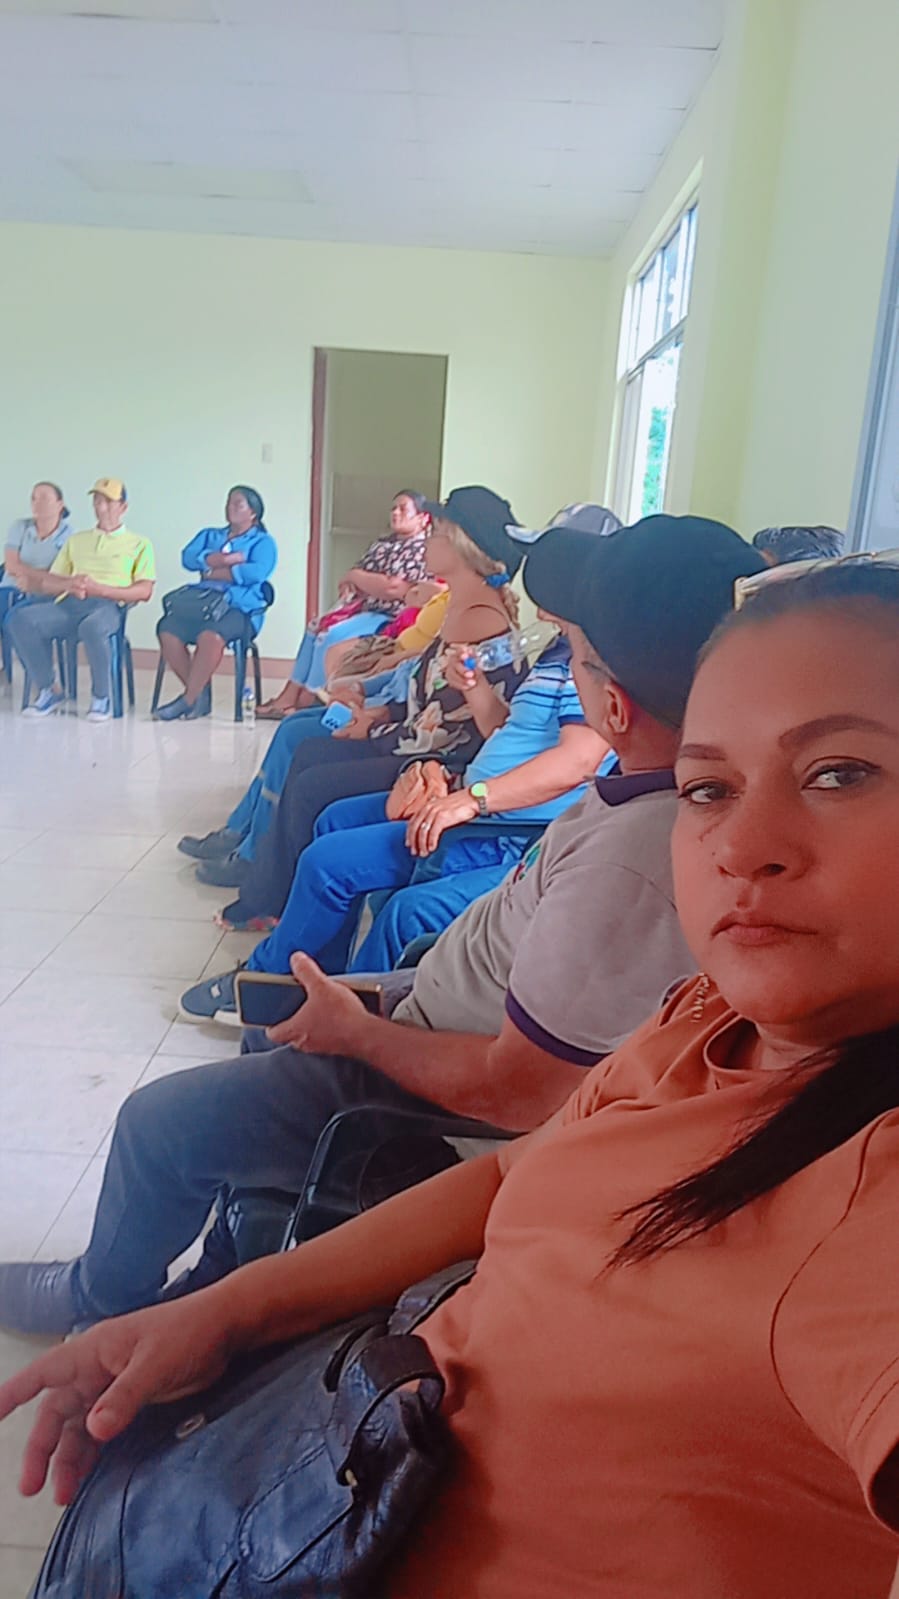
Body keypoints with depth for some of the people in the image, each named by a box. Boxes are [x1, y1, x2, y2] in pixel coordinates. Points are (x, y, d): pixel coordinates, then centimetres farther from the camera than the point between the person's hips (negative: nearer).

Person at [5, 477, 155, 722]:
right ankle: (49, 691, -12)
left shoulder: (139, 544, 17)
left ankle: (101, 697, -21)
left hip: (108, 606, -4)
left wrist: (99, 589, -12)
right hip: (69, 604, 5)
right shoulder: (76, 540, 30)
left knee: (92, 628, -41)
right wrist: (69, 584, -2)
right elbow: (46, 583, 23)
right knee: (19, 619, -25)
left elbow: (144, 591, 2)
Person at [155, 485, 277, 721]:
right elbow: (188, 558, 6)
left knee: (210, 636, -36)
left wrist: (213, 572, -5)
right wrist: (227, 559, -7)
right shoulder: (209, 535, 26)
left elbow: (257, 572, -11)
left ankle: (188, 699, -24)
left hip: (241, 609, -5)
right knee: (167, 631, -24)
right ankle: (201, 693, -15)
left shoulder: (263, 542, 11)